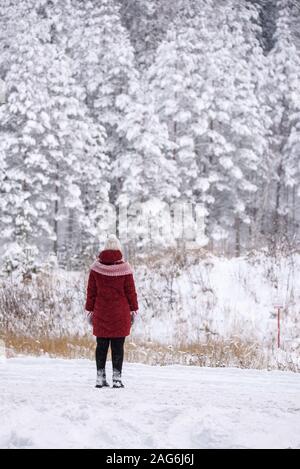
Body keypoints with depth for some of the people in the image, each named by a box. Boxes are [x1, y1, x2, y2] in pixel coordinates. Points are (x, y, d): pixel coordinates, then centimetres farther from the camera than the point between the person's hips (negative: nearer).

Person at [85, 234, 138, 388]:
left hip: (101, 314, 2)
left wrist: (90, 310, 11)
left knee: (101, 346, 9)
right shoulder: (124, 268, -6)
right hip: (120, 315, -2)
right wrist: (133, 310, 8)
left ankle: (100, 378, 10)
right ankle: (117, 378, 1)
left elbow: (91, 291, 4)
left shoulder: (96, 267, -1)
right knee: (118, 346, 2)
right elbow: (131, 292, -1)